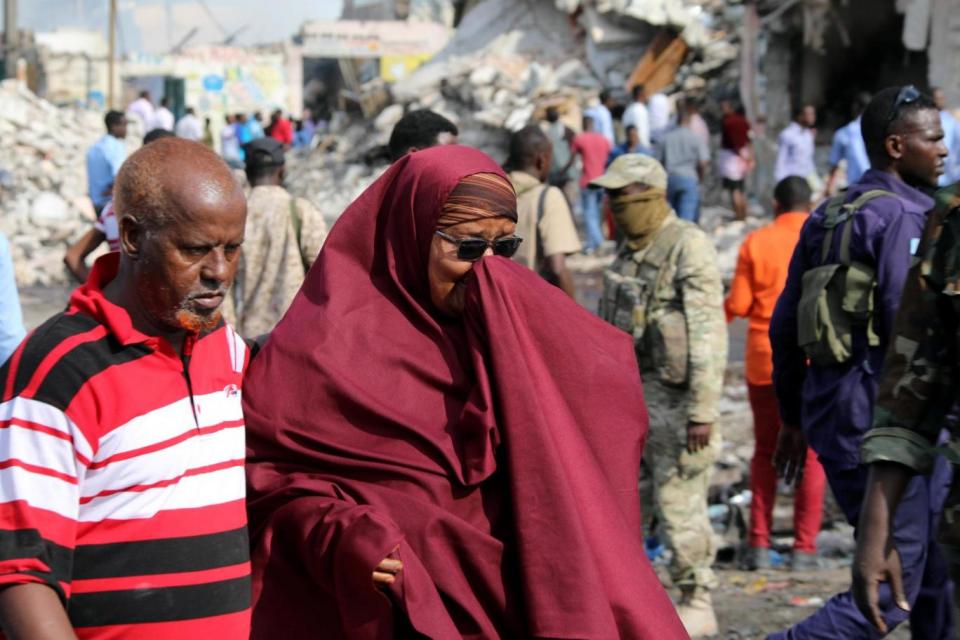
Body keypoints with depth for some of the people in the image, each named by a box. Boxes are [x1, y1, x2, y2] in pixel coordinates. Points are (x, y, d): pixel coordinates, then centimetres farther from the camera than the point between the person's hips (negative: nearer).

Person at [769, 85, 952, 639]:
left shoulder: (825, 218, 15)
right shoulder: (901, 214, -12)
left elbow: (784, 324, 17)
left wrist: (793, 416, 23)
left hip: (831, 410, 9)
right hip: (884, 419, -9)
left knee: (936, 569, 19)